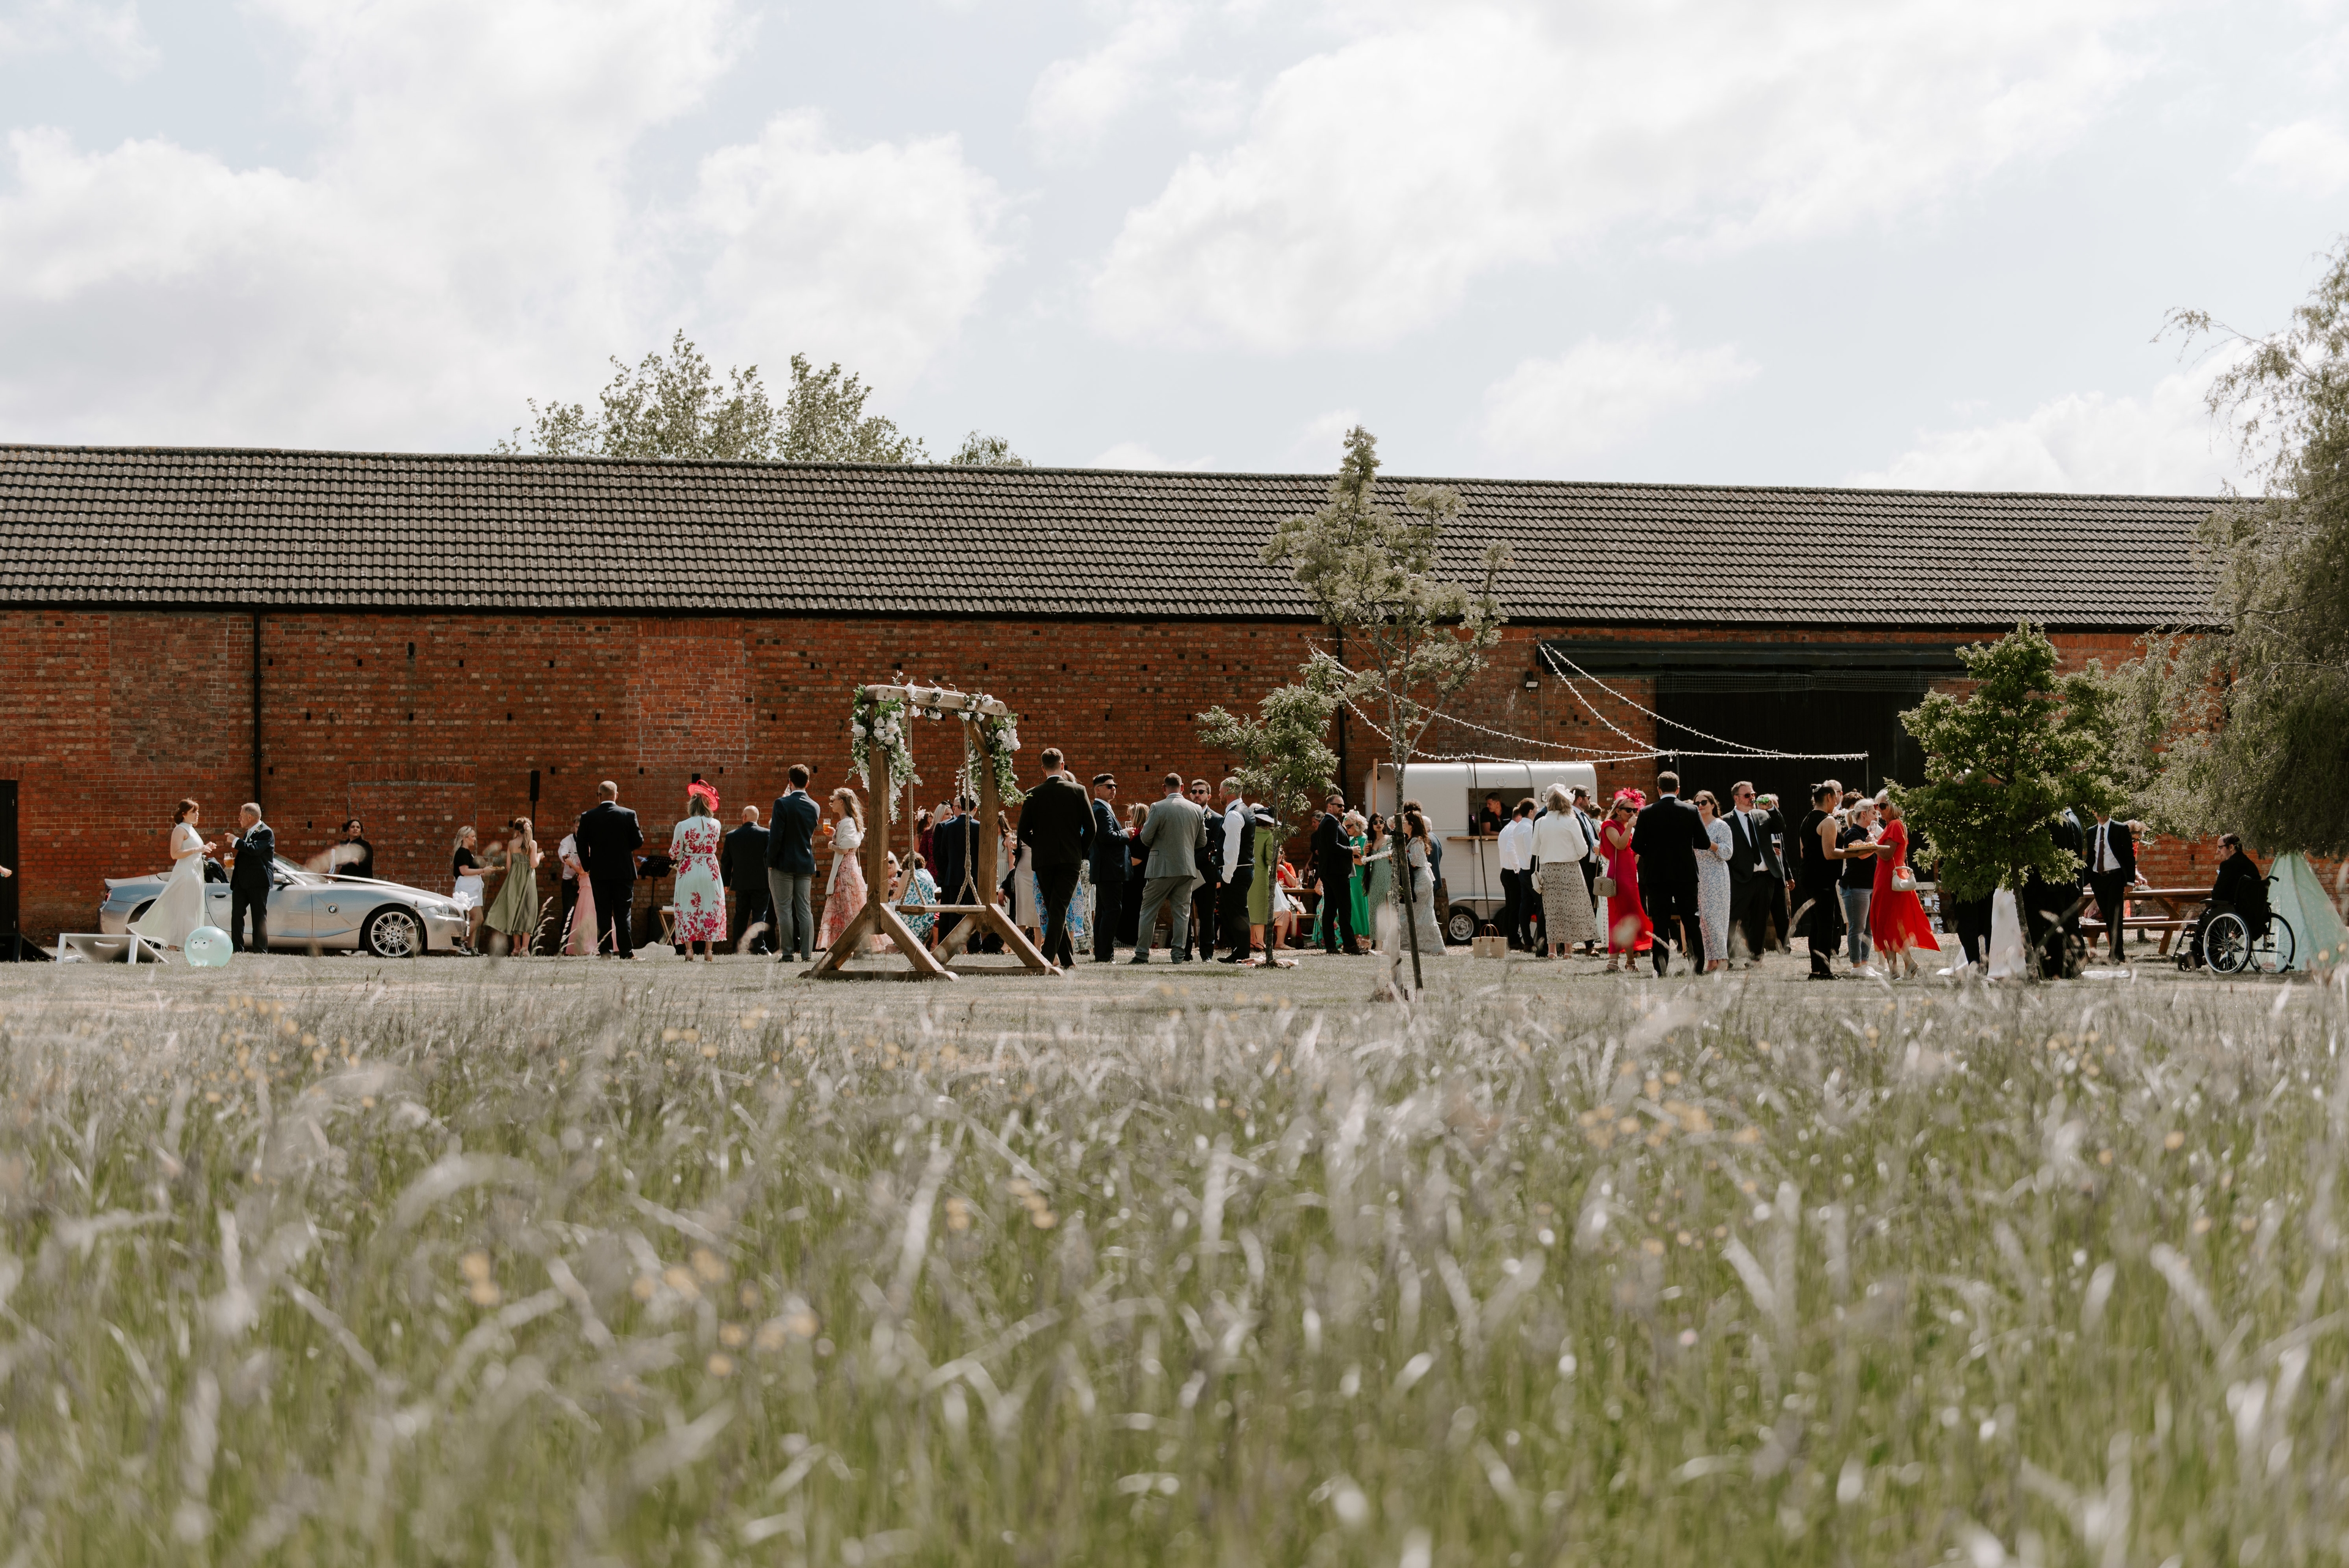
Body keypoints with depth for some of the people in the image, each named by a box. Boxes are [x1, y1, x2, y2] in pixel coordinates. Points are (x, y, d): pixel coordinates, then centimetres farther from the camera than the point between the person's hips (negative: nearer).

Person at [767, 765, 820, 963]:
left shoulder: (782, 804, -12)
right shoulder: (814, 807, 5)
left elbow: (775, 835, -15)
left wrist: (770, 862, -6)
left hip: (784, 863, -5)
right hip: (806, 864, 5)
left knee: (784, 909, 0)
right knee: (805, 909, 5)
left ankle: (786, 951, -3)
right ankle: (806, 952, 1)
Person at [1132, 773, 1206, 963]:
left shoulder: (1158, 808, -10)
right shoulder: (1197, 810, 3)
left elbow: (1146, 838, -9)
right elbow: (1202, 842, 9)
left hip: (1162, 868, -3)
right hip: (1188, 868, 3)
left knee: (1148, 911, 4)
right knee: (1182, 912, 8)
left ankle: (1142, 953, 3)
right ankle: (1179, 954, 5)